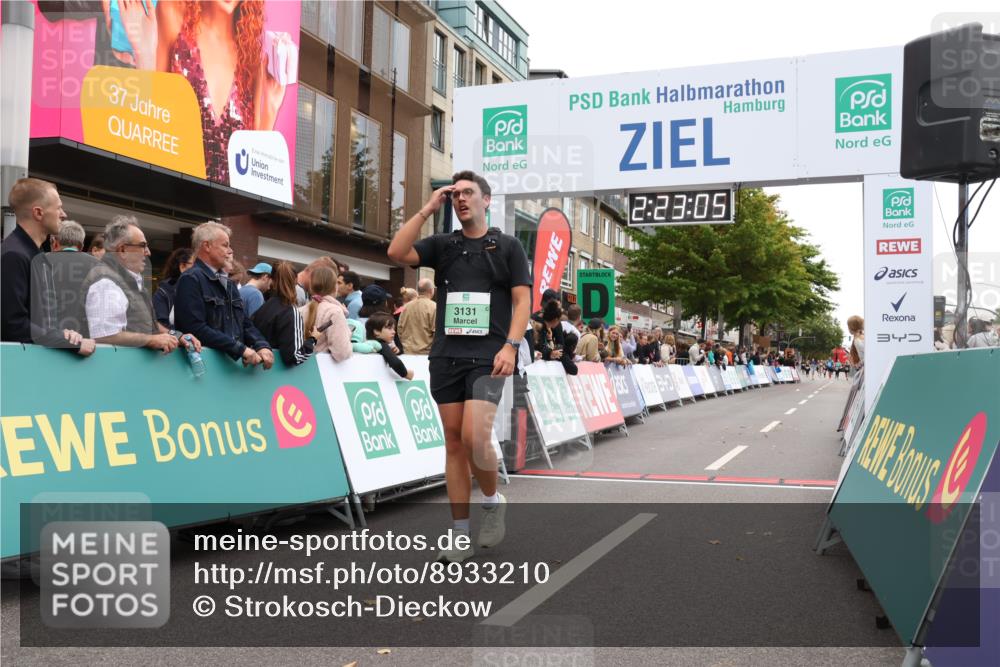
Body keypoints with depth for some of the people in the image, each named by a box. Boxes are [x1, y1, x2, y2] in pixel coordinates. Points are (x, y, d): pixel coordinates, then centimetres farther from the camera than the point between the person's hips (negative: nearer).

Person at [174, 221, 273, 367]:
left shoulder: (228, 283, 19)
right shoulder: (190, 280, -7)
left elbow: (245, 323, 17)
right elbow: (196, 329, -18)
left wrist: (262, 346, -2)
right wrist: (240, 349, -17)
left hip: (233, 361, 7)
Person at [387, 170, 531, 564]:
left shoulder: (508, 246, 7)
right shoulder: (442, 245, 13)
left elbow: (522, 300, 1)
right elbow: (397, 253, -3)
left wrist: (511, 345, -13)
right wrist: (427, 209, -2)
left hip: (487, 357, -3)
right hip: (446, 355, 3)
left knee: (474, 438, -17)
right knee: (454, 443, 4)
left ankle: (494, 501, 11)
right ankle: (461, 534, 11)